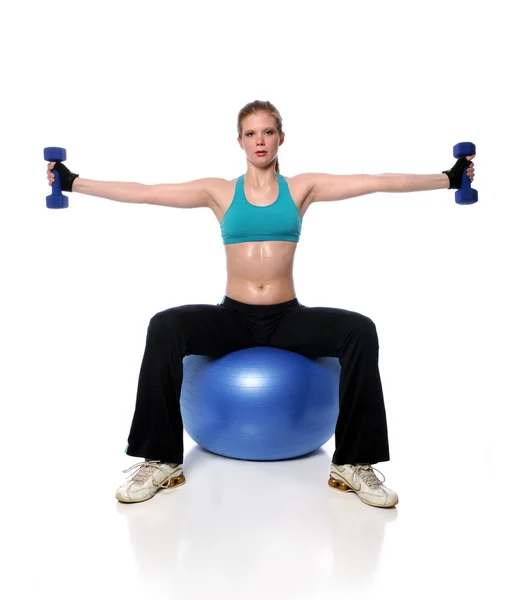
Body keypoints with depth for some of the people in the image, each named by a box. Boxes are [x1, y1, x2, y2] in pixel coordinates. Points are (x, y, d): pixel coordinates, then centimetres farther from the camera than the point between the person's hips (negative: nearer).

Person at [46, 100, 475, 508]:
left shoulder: (303, 187, 6)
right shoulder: (219, 192, 5)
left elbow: (379, 182, 0)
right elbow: (142, 193, 2)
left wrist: (448, 178, -3)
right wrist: (73, 182, -1)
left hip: (288, 318, 1)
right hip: (233, 316, 0)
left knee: (360, 331, -25)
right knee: (165, 327, -27)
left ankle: (354, 464, -13)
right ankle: (161, 460, -13)